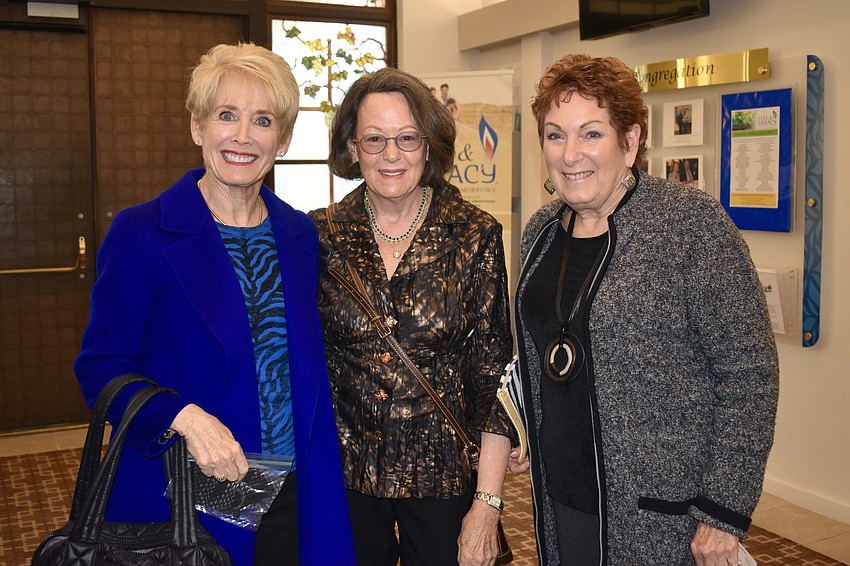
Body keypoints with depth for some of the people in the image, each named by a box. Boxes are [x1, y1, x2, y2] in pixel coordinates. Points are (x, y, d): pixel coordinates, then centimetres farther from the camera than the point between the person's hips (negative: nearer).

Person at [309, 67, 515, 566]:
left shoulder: (476, 237, -8)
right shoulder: (321, 236, -3)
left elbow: (493, 375, -7)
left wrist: (487, 504, -10)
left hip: (444, 472, -1)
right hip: (344, 472, 2)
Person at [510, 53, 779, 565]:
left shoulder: (692, 224, -15)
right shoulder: (541, 231, 4)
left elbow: (749, 372, -16)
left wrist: (724, 511, -16)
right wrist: (518, 435, 8)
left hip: (663, 508, -5)